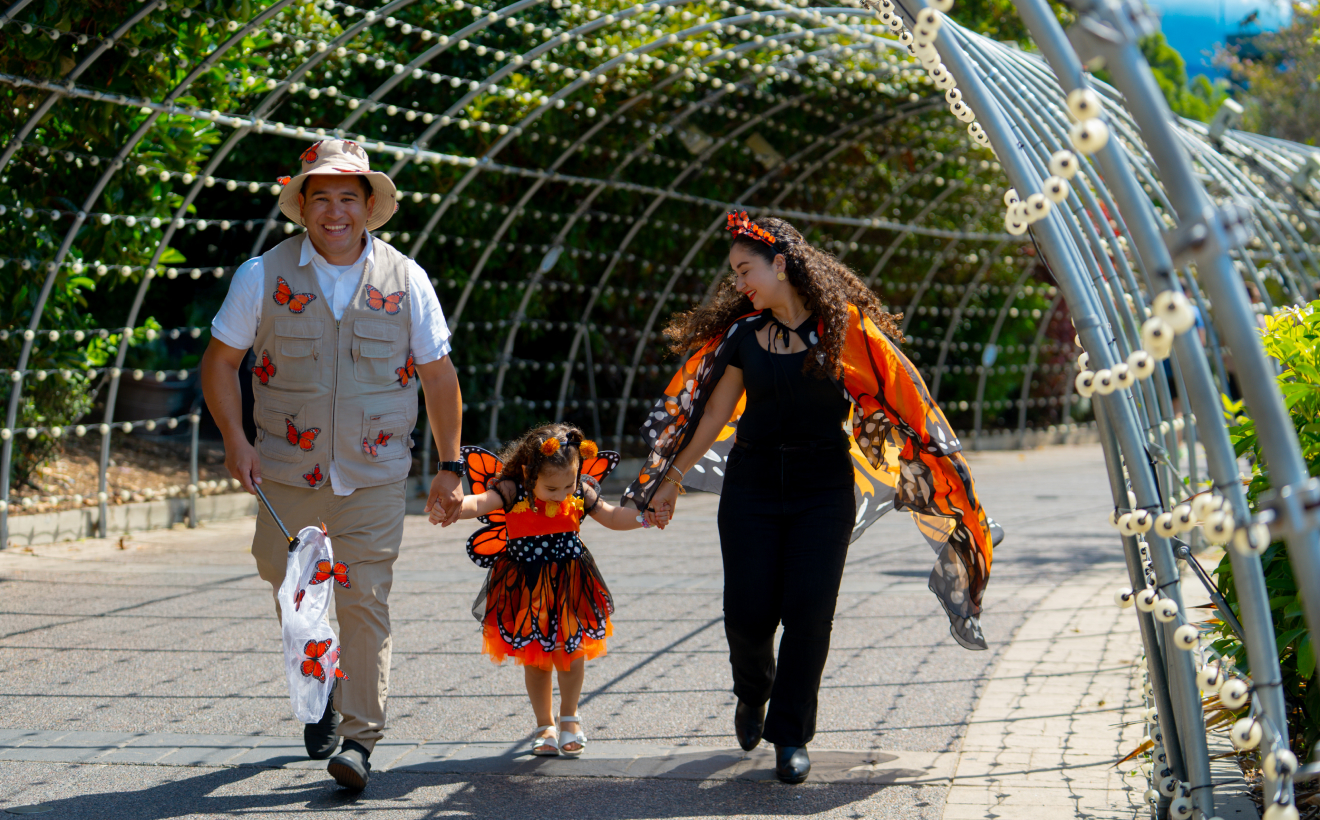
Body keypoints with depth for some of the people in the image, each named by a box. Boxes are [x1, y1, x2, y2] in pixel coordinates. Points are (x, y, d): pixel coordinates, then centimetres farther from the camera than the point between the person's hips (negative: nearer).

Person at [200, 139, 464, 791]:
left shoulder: (405, 280, 1)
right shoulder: (263, 276, -2)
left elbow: (439, 377, 7)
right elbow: (219, 362, 5)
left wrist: (450, 467, 4)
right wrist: (235, 439, -9)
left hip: (374, 475, -1)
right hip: (288, 473, 1)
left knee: (365, 601, -9)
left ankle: (360, 737, -4)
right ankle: (321, 689, 39)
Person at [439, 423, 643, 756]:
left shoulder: (581, 493, -7)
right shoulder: (512, 491, -18)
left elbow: (611, 516, 6)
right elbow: (479, 503, -33)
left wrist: (644, 517, -11)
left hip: (569, 583, 2)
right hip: (525, 588, -2)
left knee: (571, 649, 3)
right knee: (534, 657, 7)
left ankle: (568, 717, 27)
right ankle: (545, 725, 25)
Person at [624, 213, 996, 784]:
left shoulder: (843, 328, -7)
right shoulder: (743, 334, 4)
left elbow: (899, 390, -6)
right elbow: (713, 412, 11)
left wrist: (936, 460, -10)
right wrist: (672, 477, 14)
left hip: (823, 486, -2)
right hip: (752, 483, 2)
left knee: (808, 612, -5)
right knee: (747, 612, -2)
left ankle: (791, 735, 9)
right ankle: (753, 693, 30)